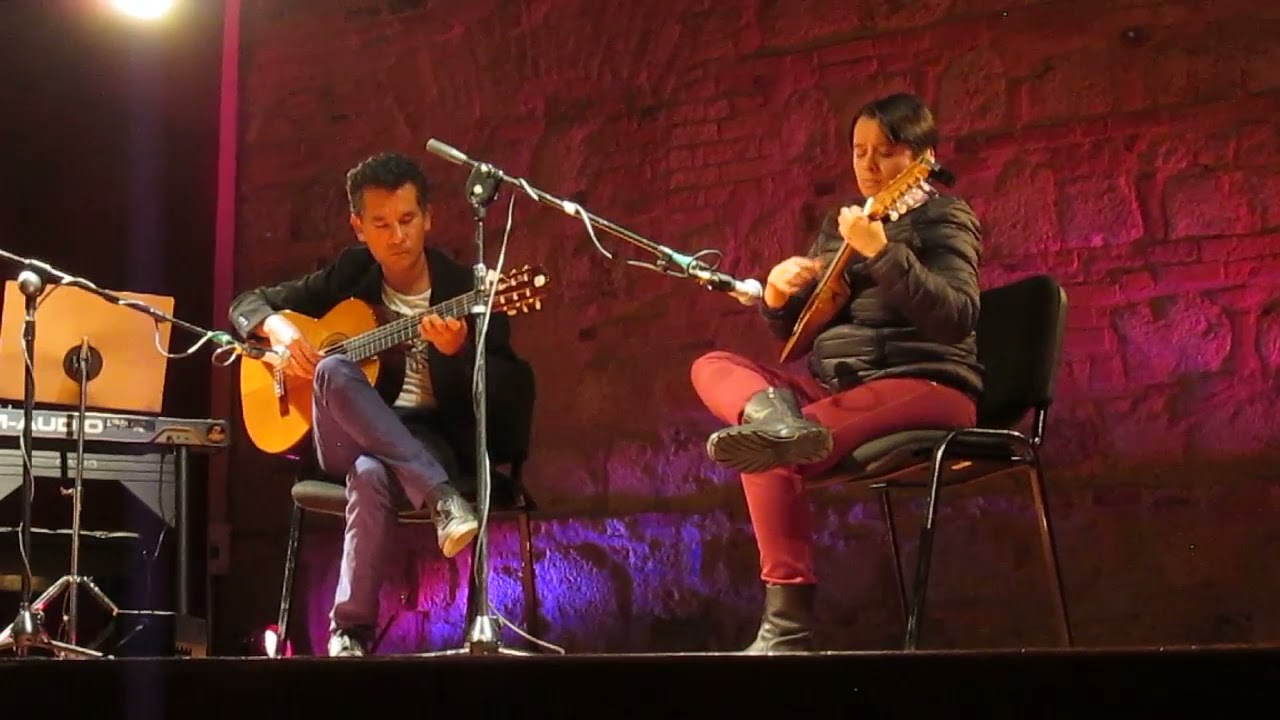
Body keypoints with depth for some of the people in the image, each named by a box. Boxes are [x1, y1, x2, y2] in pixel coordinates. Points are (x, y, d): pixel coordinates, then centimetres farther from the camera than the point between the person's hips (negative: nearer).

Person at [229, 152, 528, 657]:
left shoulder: (466, 290, -2)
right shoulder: (348, 277, 7)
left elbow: (504, 392, -10)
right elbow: (248, 303, 16)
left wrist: (459, 352, -30)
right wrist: (277, 328, -8)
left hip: (433, 442, -3)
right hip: (349, 440, 3)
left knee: (372, 473, -41)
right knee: (333, 371, -33)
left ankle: (351, 631, -34)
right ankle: (442, 499, -42)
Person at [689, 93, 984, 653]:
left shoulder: (944, 220, -1)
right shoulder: (837, 225, 20)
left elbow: (957, 318, -20)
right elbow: (795, 332, 21)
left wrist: (882, 253, -30)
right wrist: (778, 296, -3)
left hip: (922, 385, -8)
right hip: (837, 384, 8)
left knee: (771, 457, -32)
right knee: (711, 367, -10)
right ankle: (777, 420, -38)